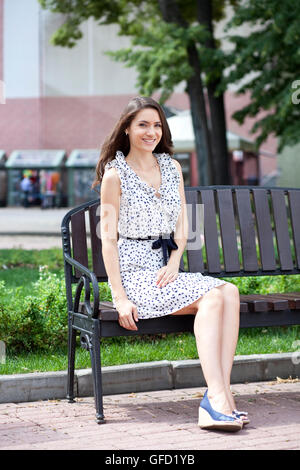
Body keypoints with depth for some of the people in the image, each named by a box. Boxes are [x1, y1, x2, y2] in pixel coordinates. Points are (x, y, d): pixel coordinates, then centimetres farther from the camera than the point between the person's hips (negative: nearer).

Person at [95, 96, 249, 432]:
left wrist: (174, 263, -5)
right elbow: (108, 237, -6)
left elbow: (182, 226, 15)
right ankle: (217, 398, -39)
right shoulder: (115, 175, -2)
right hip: (135, 274, -5)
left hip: (166, 271, 5)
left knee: (230, 292, -24)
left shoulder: (172, 168, 16)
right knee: (211, 297, -28)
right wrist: (120, 298, -15)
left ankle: (219, 395, -34)